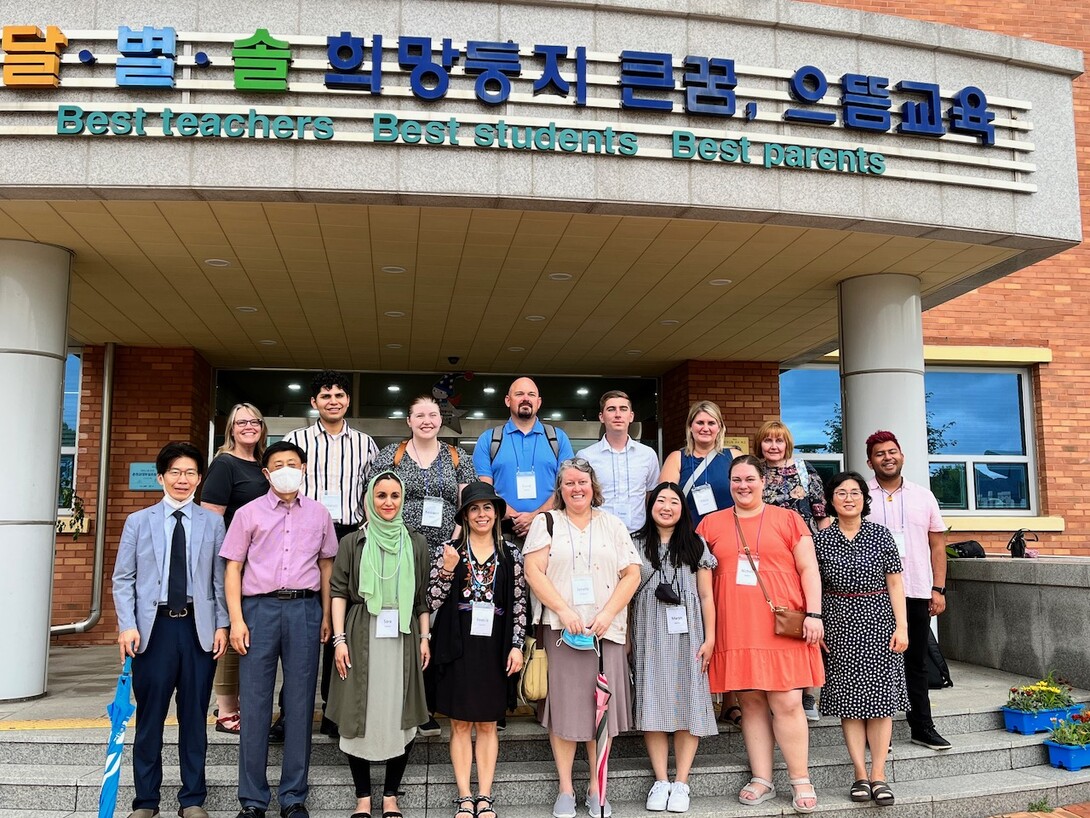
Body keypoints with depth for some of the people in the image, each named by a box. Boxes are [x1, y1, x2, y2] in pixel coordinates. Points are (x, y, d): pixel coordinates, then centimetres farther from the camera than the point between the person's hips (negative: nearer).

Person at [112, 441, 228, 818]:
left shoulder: (212, 523, 7)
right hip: (153, 627, 0)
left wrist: (221, 624, -1)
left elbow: (220, 578, 6)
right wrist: (127, 626, -4)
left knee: (194, 715, 7)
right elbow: (123, 579, 5)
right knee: (150, 715, 5)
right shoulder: (138, 522, 6)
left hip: (199, 628, 1)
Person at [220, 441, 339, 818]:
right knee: (255, 703, 2)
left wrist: (326, 615, 8)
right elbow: (233, 568, 3)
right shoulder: (249, 513, 5)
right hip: (260, 607, -1)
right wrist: (236, 620, -6)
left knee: (300, 704, 5)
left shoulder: (319, 514, 11)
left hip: (305, 608, 1)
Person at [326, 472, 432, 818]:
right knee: (359, 715, 2)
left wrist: (424, 638, 5)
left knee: (401, 716, 1)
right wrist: (339, 639, -6)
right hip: (362, 636, -1)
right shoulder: (352, 542, 5)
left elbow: (423, 596, 10)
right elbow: (339, 592, 1)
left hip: (403, 637, 1)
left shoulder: (416, 543, 9)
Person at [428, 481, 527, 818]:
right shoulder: (450, 551, 2)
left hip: (494, 649, 1)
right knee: (461, 724, 5)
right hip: (459, 648, -1)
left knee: (487, 725, 8)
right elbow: (433, 601, -2)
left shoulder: (511, 555, 5)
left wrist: (516, 646, -1)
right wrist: (447, 569, -16)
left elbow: (519, 605, 5)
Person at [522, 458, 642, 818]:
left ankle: (597, 788, 15)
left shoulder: (612, 525, 12)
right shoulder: (546, 523, 7)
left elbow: (632, 574, 5)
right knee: (564, 705, 1)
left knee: (603, 706, 3)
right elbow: (534, 571, -3)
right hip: (562, 630, -1)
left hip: (605, 630, 2)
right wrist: (564, 611, -14)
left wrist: (607, 614, -8)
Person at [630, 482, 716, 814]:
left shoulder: (696, 545, 9)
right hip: (649, 634, 0)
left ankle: (681, 783, 4)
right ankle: (660, 781, 6)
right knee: (653, 702, -1)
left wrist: (710, 638, -2)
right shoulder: (637, 545, 9)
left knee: (687, 702, -2)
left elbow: (706, 596, 6)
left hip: (687, 634, 0)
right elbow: (627, 594, 7)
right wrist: (627, 641, 1)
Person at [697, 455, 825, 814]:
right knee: (751, 703, 7)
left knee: (787, 703, -4)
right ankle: (761, 781, 17)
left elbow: (808, 569, 5)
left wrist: (814, 614, -4)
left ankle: (800, 781, 11)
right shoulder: (711, 524, 11)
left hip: (782, 627, -2)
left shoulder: (787, 519, 7)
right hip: (736, 629, 2)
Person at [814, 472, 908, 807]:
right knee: (848, 698, 2)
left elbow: (894, 583, 1)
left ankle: (878, 774, 7)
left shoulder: (880, 535, 2)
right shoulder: (821, 539, 3)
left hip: (878, 621, 0)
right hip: (839, 625, 1)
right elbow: (814, 587, 5)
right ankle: (860, 773, 9)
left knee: (880, 697, 0)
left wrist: (901, 626, -5)